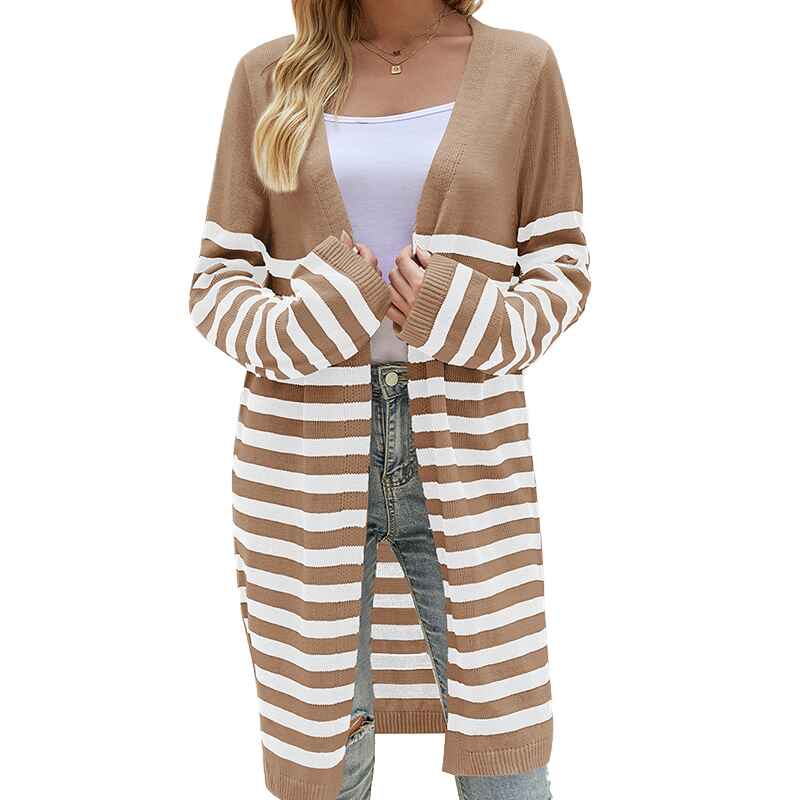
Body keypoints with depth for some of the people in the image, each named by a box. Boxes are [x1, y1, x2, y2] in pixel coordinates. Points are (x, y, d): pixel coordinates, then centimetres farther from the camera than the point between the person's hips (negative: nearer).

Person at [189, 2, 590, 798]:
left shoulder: (521, 67, 4)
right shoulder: (270, 74, 5)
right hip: (306, 462, 1)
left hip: (466, 459, 0)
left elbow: (561, 271, 5)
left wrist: (470, 321, -15)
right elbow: (219, 278, 5)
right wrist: (301, 327, -16)